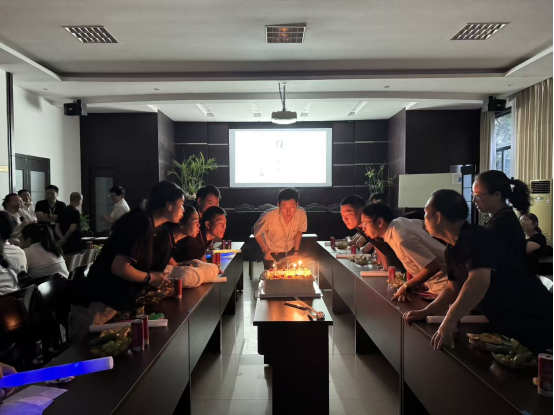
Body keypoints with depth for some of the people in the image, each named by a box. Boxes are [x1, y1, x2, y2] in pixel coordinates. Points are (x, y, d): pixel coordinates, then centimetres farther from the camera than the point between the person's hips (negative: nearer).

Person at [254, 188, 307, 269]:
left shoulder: (301, 214, -28)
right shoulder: (269, 216, -35)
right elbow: (256, 231, -13)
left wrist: (296, 251, -6)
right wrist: (264, 249, -12)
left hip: (290, 251, 2)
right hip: (271, 254, -2)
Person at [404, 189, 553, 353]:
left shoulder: (475, 238, -26)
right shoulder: (453, 248, 4)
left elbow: (480, 281, -41)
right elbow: (453, 289, 13)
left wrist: (449, 321, -43)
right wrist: (425, 312, 4)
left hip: (533, 323, -9)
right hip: (509, 326, 9)